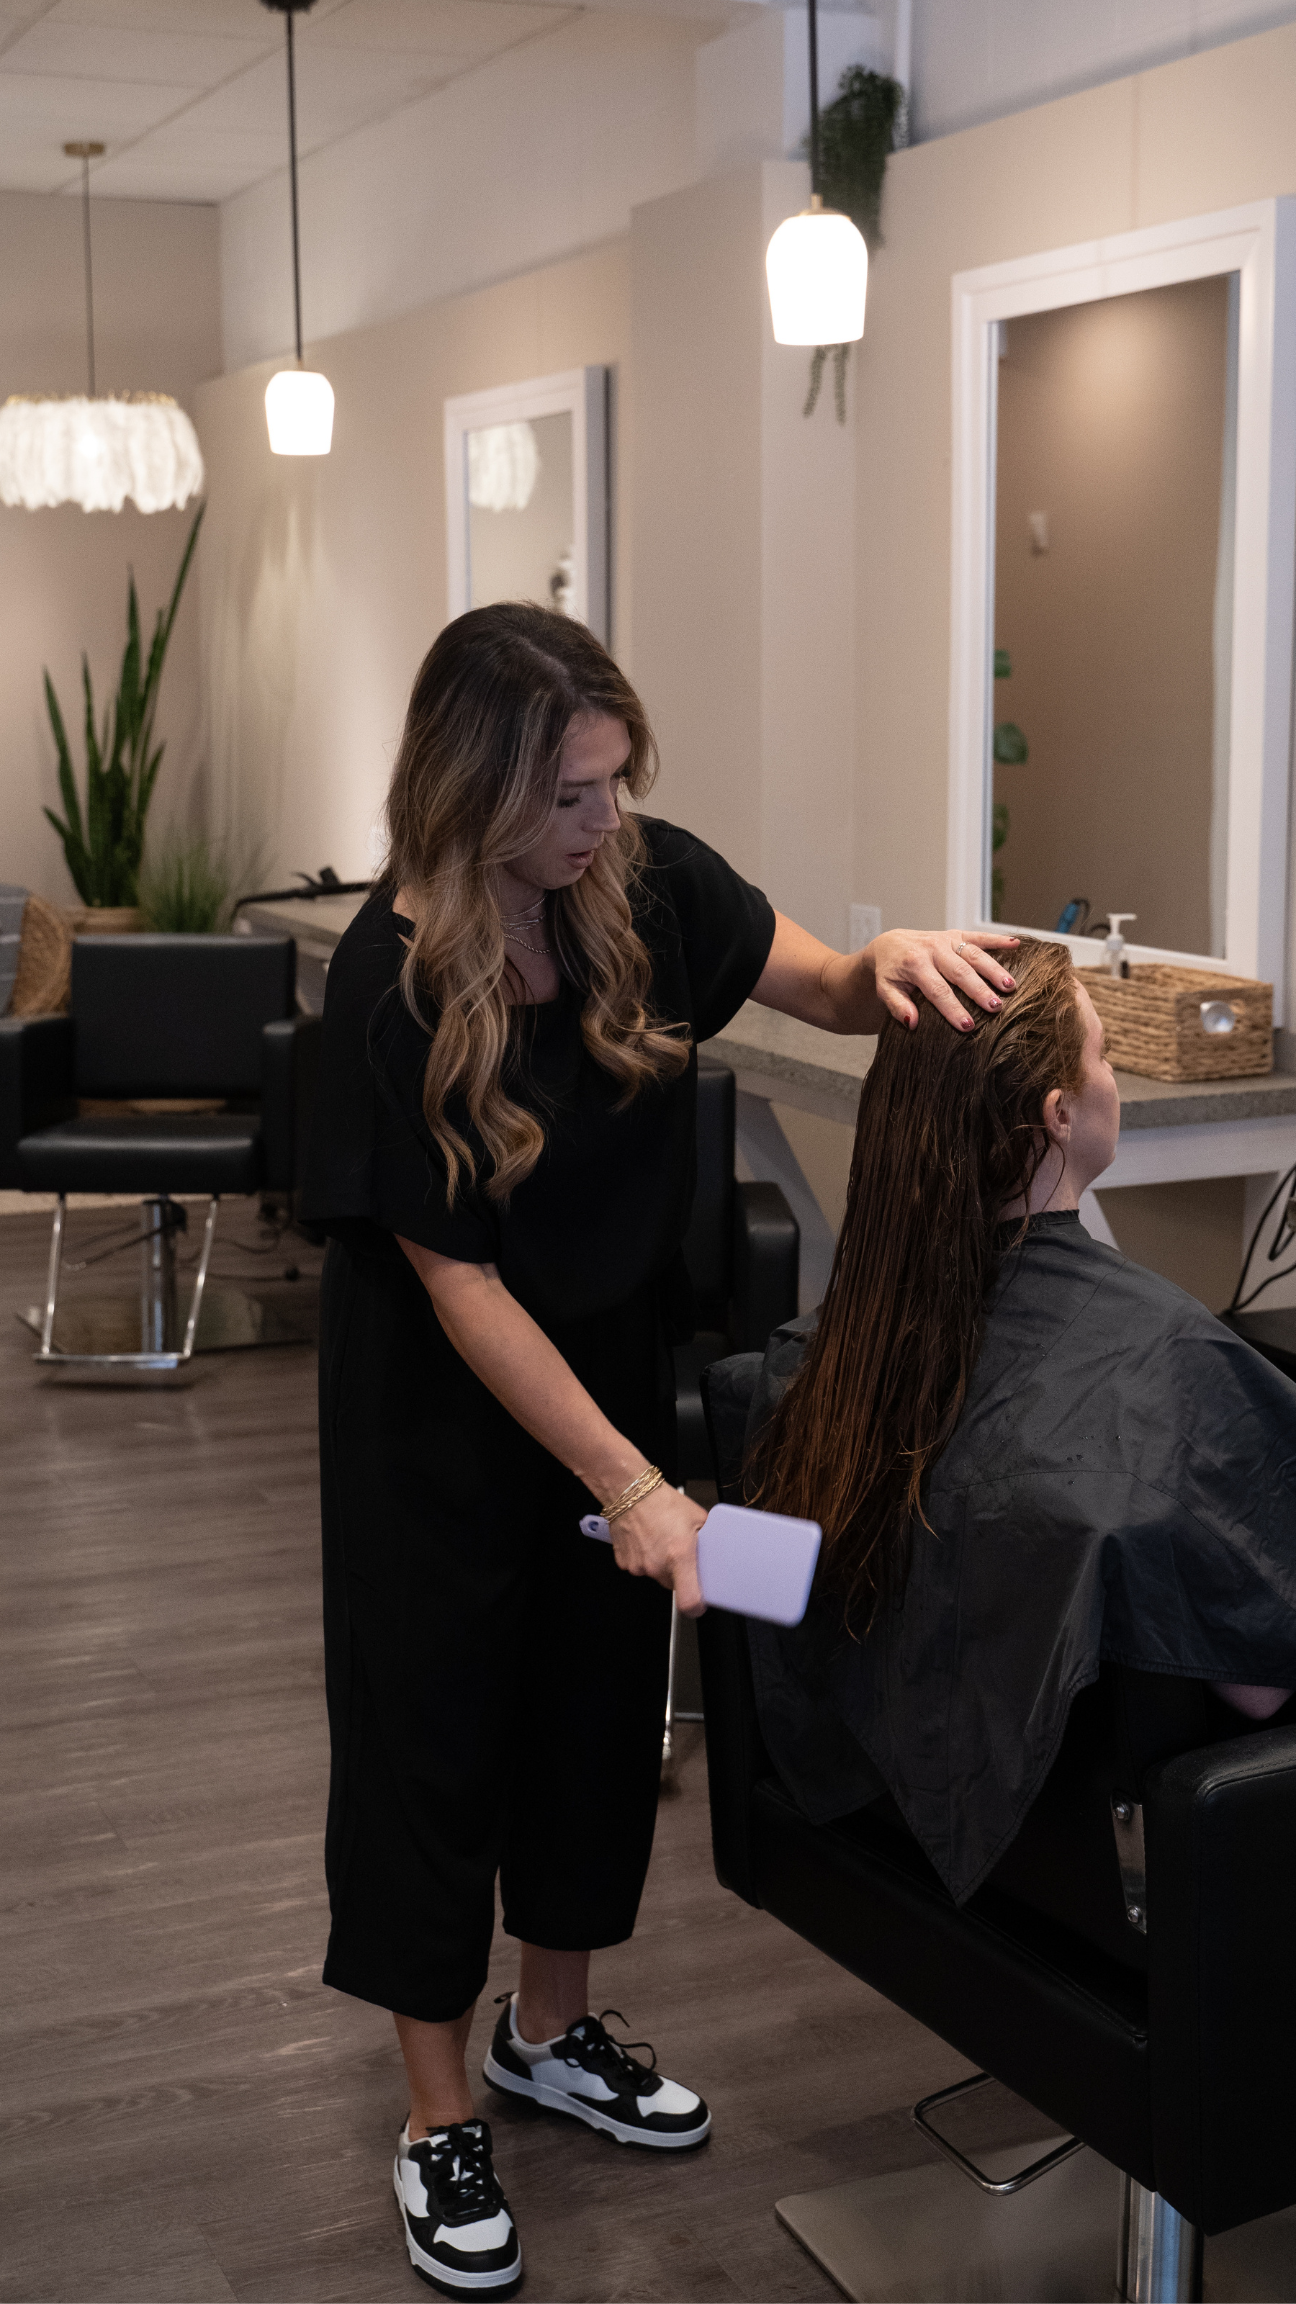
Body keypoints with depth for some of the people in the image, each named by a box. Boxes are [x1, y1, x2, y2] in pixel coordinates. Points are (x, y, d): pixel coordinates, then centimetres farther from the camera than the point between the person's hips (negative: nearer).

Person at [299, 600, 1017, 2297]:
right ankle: (442, 2118, 24)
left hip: (620, 1361, 5)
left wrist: (890, 967, -31)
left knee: (601, 1696, 18)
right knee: (433, 1724, 7)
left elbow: (818, 986, -5)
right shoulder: (396, 984, -26)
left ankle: (552, 2029, 40)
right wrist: (629, 1484, -25)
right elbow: (457, 1276, -24)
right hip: (442, 1402, -5)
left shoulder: (647, 883, -13)